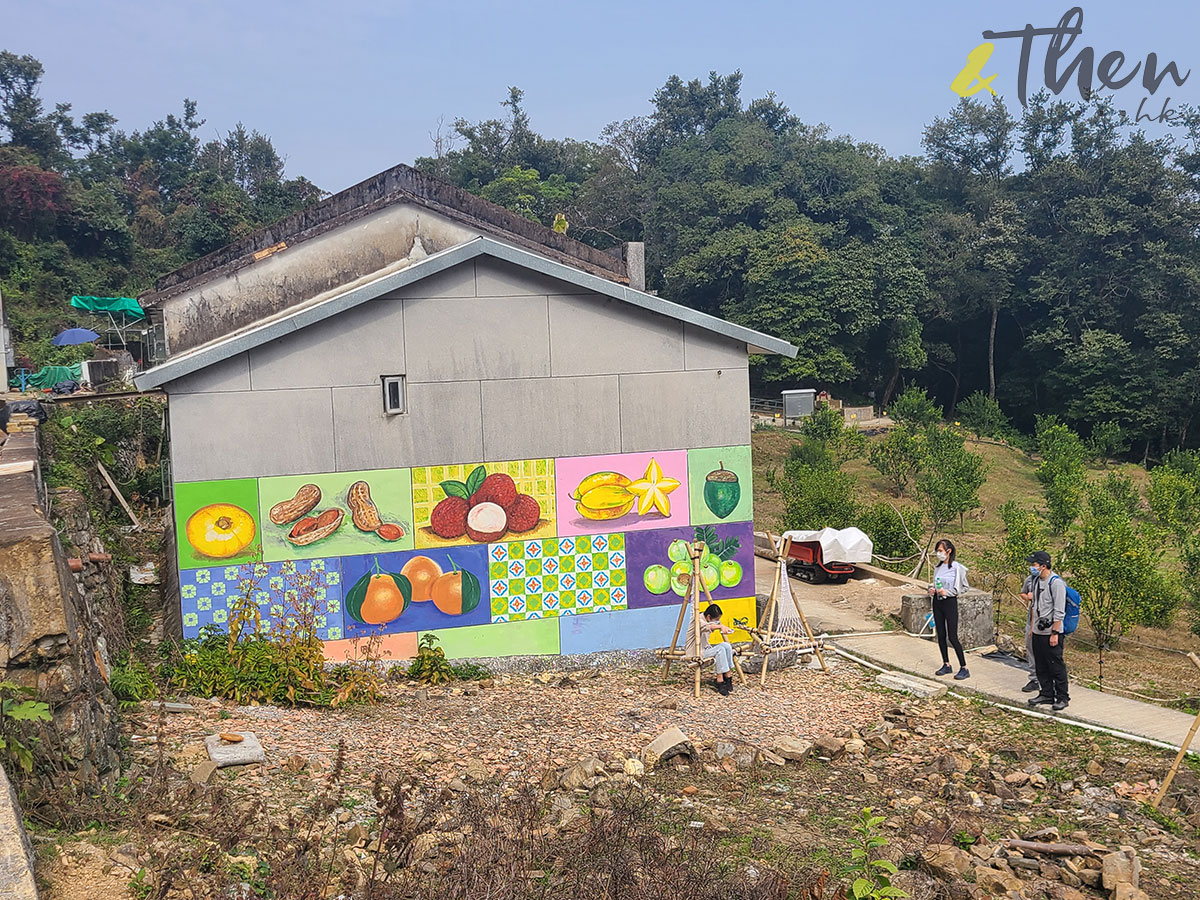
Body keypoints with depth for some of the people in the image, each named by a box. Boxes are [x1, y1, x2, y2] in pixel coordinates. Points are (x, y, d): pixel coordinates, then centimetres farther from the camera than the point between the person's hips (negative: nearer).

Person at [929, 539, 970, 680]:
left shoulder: (957, 567, -11)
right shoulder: (938, 567, 9)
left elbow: (964, 587, -8)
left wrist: (947, 592, -17)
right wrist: (932, 589, 1)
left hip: (950, 602, -7)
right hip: (937, 602, 7)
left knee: (952, 637, -7)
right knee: (941, 635, 10)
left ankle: (964, 668, 2)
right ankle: (946, 665, 21)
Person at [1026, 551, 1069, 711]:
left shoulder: (1056, 583, -16)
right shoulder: (1036, 580, 10)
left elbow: (1059, 612, -17)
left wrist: (1055, 633, -18)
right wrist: (1032, 627, 18)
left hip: (1051, 633, -8)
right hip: (1038, 632, 8)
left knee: (1056, 666, 0)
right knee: (1041, 667, 14)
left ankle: (1062, 697, 10)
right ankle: (1046, 695, 24)